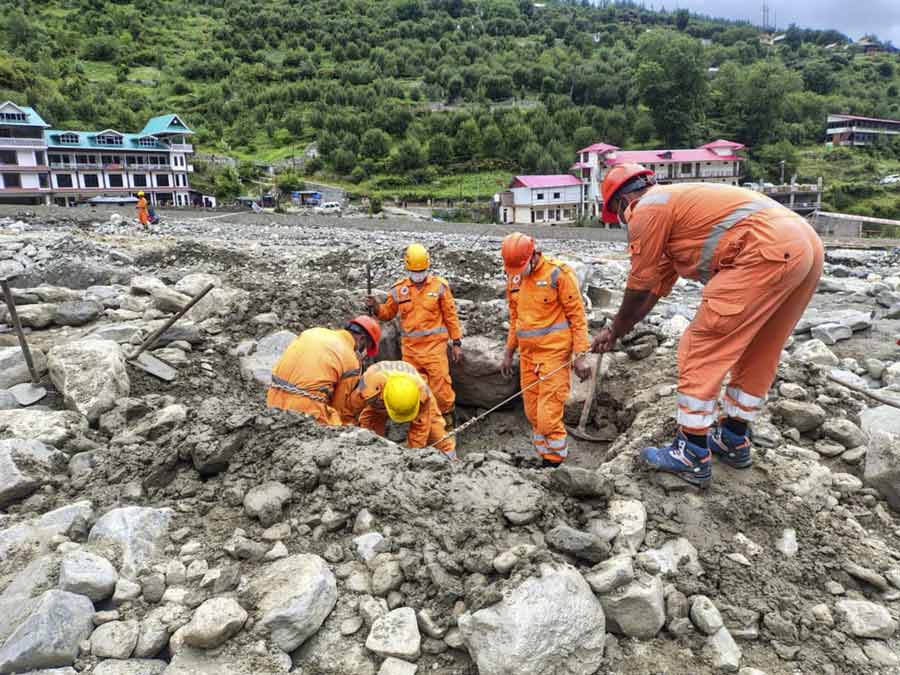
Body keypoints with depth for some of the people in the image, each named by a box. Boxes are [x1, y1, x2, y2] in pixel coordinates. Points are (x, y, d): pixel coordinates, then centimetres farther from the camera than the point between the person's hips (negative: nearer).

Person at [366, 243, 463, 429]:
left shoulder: (439, 286, -1)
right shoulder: (399, 289, 6)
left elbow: (450, 316, 2)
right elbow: (387, 314, 15)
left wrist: (456, 343, 0)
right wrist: (376, 308, -6)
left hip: (435, 345, -3)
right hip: (410, 347, 3)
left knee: (440, 386, -4)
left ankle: (447, 420, 17)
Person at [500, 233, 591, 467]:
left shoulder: (558, 273, -10)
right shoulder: (514, 279, 9)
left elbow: (577, 315, -8)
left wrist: (580, 355, -12)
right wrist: (509, 353, 19)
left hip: (554, 353, -6)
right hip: (528, 353, 6)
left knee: (548, 415, -7)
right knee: (533, 413, 8)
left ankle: (555, 461, 10)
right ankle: (544, 457, 22)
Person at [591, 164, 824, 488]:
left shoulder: (646, 208, 2)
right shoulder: (676, 205, 31)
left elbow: (639, 285, 6)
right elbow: (657, 287, 33)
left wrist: (616, 329, 22)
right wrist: (617, 331, 37)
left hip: (767, 252, -10)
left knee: (700, 351, -1)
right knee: (757, 355, 21)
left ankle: (692, 457, 7)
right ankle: (733, 442, 36)